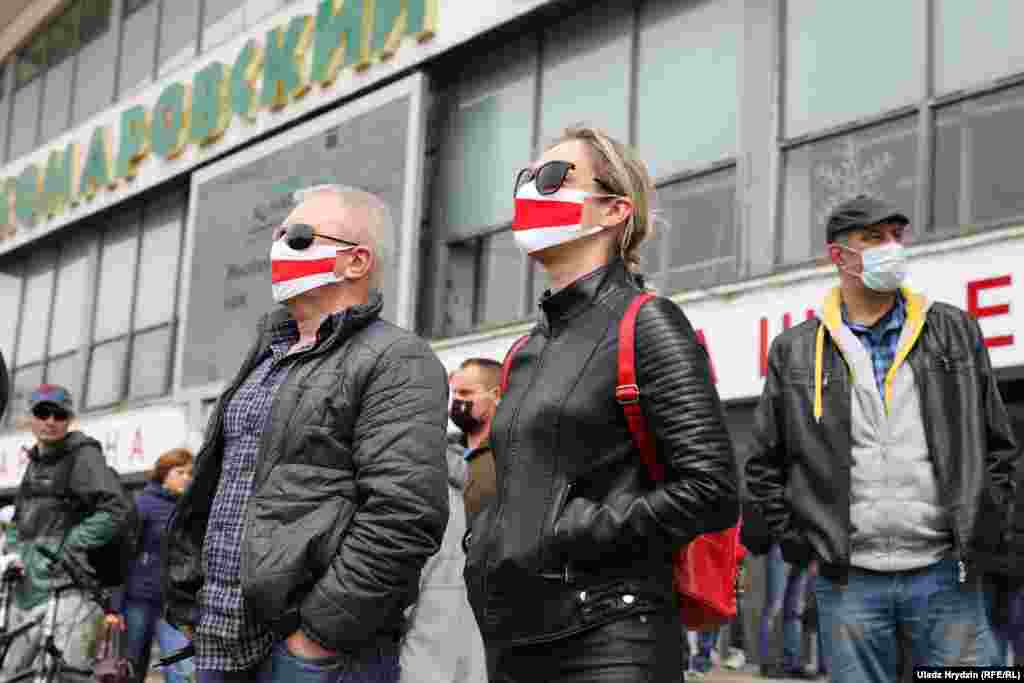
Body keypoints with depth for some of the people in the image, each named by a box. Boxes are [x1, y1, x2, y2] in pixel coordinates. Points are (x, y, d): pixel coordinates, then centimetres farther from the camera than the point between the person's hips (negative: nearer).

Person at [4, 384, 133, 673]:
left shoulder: (83, 456, -4)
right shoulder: (35, 463, 21)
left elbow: (115, 511, -15)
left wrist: (68, 547, -16)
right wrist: (14, 552, 7)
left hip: (64, 581, -9)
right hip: (26, 584, 9)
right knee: (13, 670, 12)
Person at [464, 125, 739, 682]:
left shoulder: (645, 325, -6)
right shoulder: (528, 352, 15)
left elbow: (711, 494, -14)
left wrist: (572, 538, -15)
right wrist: (485, 550, 6)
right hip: (513, 637, 7)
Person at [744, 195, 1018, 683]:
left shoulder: (955, 332, 9)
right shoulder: (794, 351, 5)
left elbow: (998, 444, 14)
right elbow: (765, 464, 11)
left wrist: (984, 526, 4)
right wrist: (794, 538, 3)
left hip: (946, 572, 1)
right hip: (847, 580, 0)